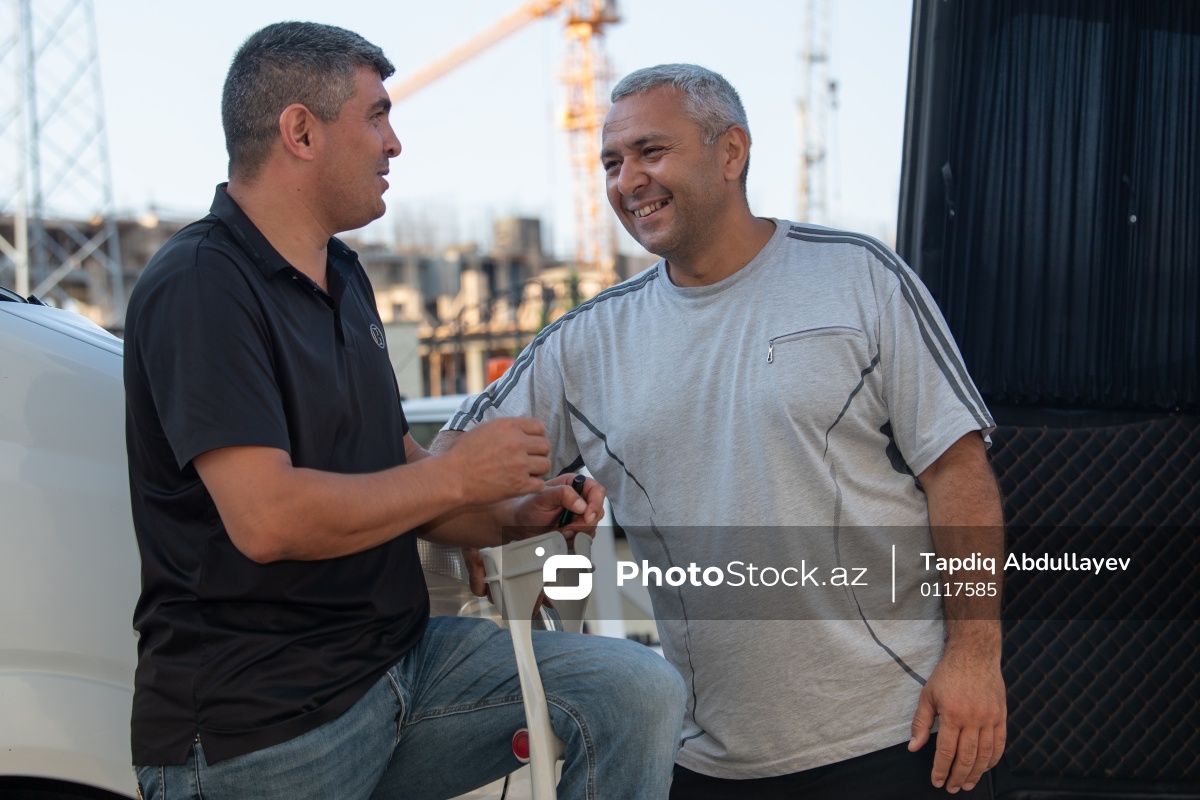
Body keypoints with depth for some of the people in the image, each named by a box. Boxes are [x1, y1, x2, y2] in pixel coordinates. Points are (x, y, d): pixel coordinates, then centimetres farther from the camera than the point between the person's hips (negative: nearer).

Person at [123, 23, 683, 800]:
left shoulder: (343, 276, 17)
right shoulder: (200, 285, -14)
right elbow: (266, 518, -25)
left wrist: (512, 516, 1)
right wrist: (458, 473, -14)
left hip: (400, 656, 8)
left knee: (640, 691, -7)